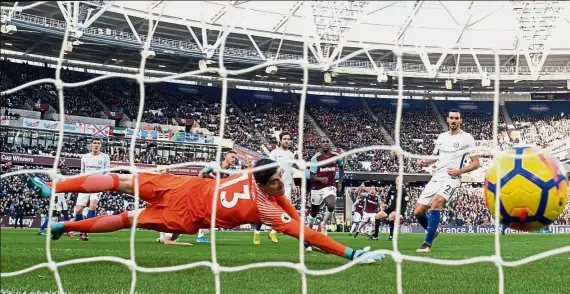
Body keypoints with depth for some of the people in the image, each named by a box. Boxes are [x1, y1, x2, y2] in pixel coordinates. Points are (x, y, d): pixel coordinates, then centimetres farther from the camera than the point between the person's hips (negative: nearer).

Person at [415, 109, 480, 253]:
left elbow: (476, 163, -1)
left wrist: (459, 171, -15)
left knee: (436, 202, -33)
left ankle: (427, 244, -29)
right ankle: (433, 231, 31)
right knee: (418, 212, 0)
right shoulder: (442, 136, 17)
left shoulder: (467, 138, 0)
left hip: (452, 179, -6)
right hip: (436, 178, 6)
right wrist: (424, 162, 7)